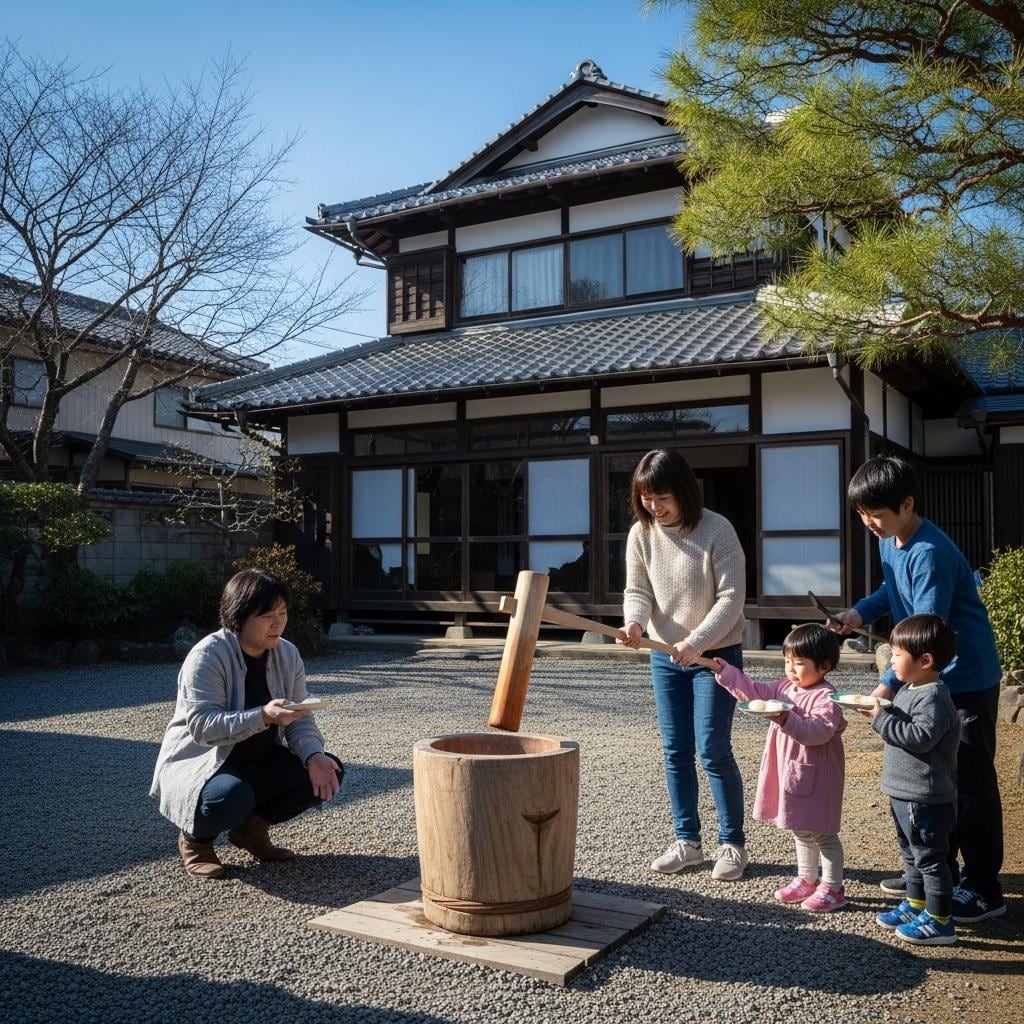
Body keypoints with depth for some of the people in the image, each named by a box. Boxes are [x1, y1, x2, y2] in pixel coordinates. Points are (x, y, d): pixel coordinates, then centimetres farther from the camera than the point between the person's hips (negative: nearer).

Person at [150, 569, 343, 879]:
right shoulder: (207, 656, -22)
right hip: (200, 763, -6)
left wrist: (314, 756, -25)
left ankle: (252, 826, 8)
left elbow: (300, 720, -4)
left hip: (260, 763, 6)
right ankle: (195, 839, -1)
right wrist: (263, 717, -43)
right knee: (232, 796, -38)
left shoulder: (288, 654, -4)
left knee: (328, 772, -13)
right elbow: (202, 726, -30)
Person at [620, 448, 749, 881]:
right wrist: (635, 622, -21)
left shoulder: (716, 529, -16)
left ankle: (732, 843, 13)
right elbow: (638, 591, 1)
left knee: (713, 751, -4)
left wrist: (696, 643, -24)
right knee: (676, 751, 10)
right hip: (664, 657, 5)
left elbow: (731, 597, -16)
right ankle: (687, 840, 23)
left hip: (716, 654, -5)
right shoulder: (641, 534, -2)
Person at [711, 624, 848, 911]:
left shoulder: (825, 697, -20)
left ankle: (833, 889, 14)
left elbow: (820, 732, -31)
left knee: (822, 833, 2)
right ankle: (807, 879, 35)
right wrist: (725, 672, 1)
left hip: (817, 778, -9)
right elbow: (754, 692, 8)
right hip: (791, 773, 9)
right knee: (800, 830, 20)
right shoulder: (784, 688, 6)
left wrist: (787, 720, -40)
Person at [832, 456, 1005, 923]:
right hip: (929, 678, 9)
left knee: (971, 783, 1)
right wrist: (861, 610, 2)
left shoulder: (930, 554, -26)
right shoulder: (890, 542, 2)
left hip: (967, 679, -9)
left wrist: (890, 684, -26)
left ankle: (983, 889, 12)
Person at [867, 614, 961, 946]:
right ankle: (915, 906, 35)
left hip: (926, 798, -10)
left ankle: (939, 921, 11)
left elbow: (920, 737, -31)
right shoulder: (909, 690, 9)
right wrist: (881, 714, 4)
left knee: (930, 858, 1)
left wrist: (882, 719, -26)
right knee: (912, 855, 22)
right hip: (904, 793, 10)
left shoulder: (933, 698, -22)